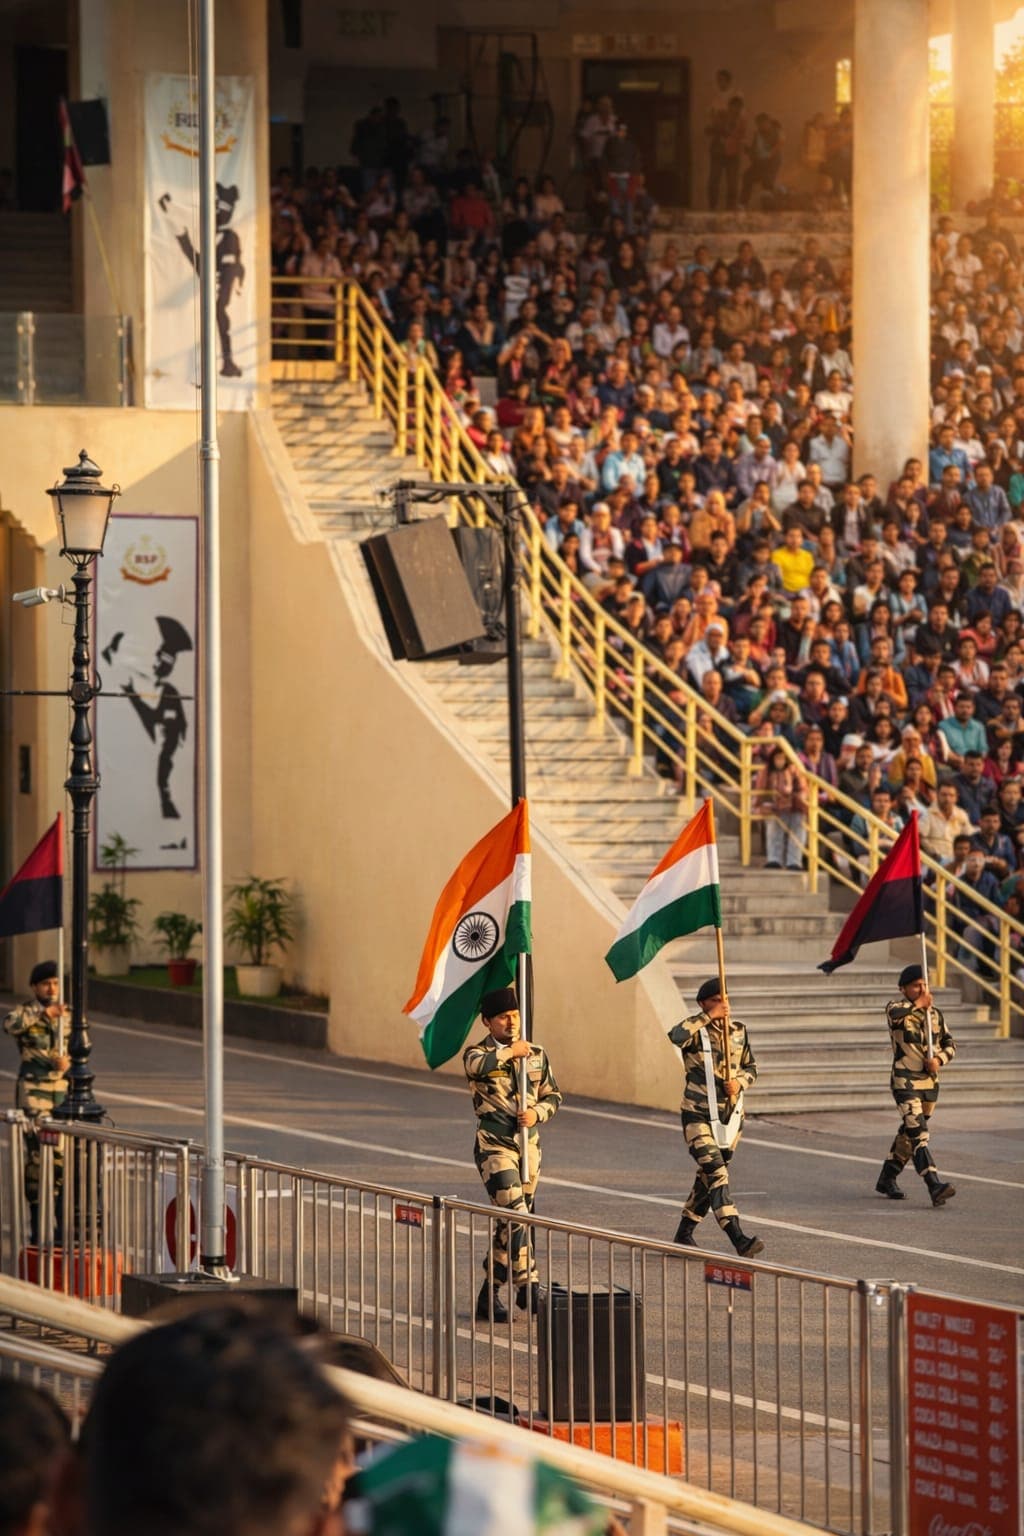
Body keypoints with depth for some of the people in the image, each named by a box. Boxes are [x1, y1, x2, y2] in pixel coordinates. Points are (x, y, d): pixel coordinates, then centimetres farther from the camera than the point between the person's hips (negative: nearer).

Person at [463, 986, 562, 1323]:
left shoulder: (536, 1054, 9)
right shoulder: (479, 1053, -6)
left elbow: (553, 1096, 15)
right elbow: (475, 1065, -32)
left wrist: (537, 1113, -6)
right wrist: (509, 1052, -20)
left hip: (529, 1146, 6)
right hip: (495, 1147, -6)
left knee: (511, 1222, 11)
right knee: (515, 1216, -18)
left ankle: (490, 1294, 22)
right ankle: (527, 1287, -14)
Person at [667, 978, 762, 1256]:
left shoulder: (738, 1031, 8)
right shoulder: (696, 1031, -8)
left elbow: (751, 1068, 17)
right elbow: (676, 1035, -32)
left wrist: (739, 1082, -6)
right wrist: (709, 1017, -29)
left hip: (730, 1114, 6)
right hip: (698, 1115, -6)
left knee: (708, 1178, 14)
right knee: (716, 1173, -18)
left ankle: (684, 1234, 30)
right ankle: (739, 1240, -29)